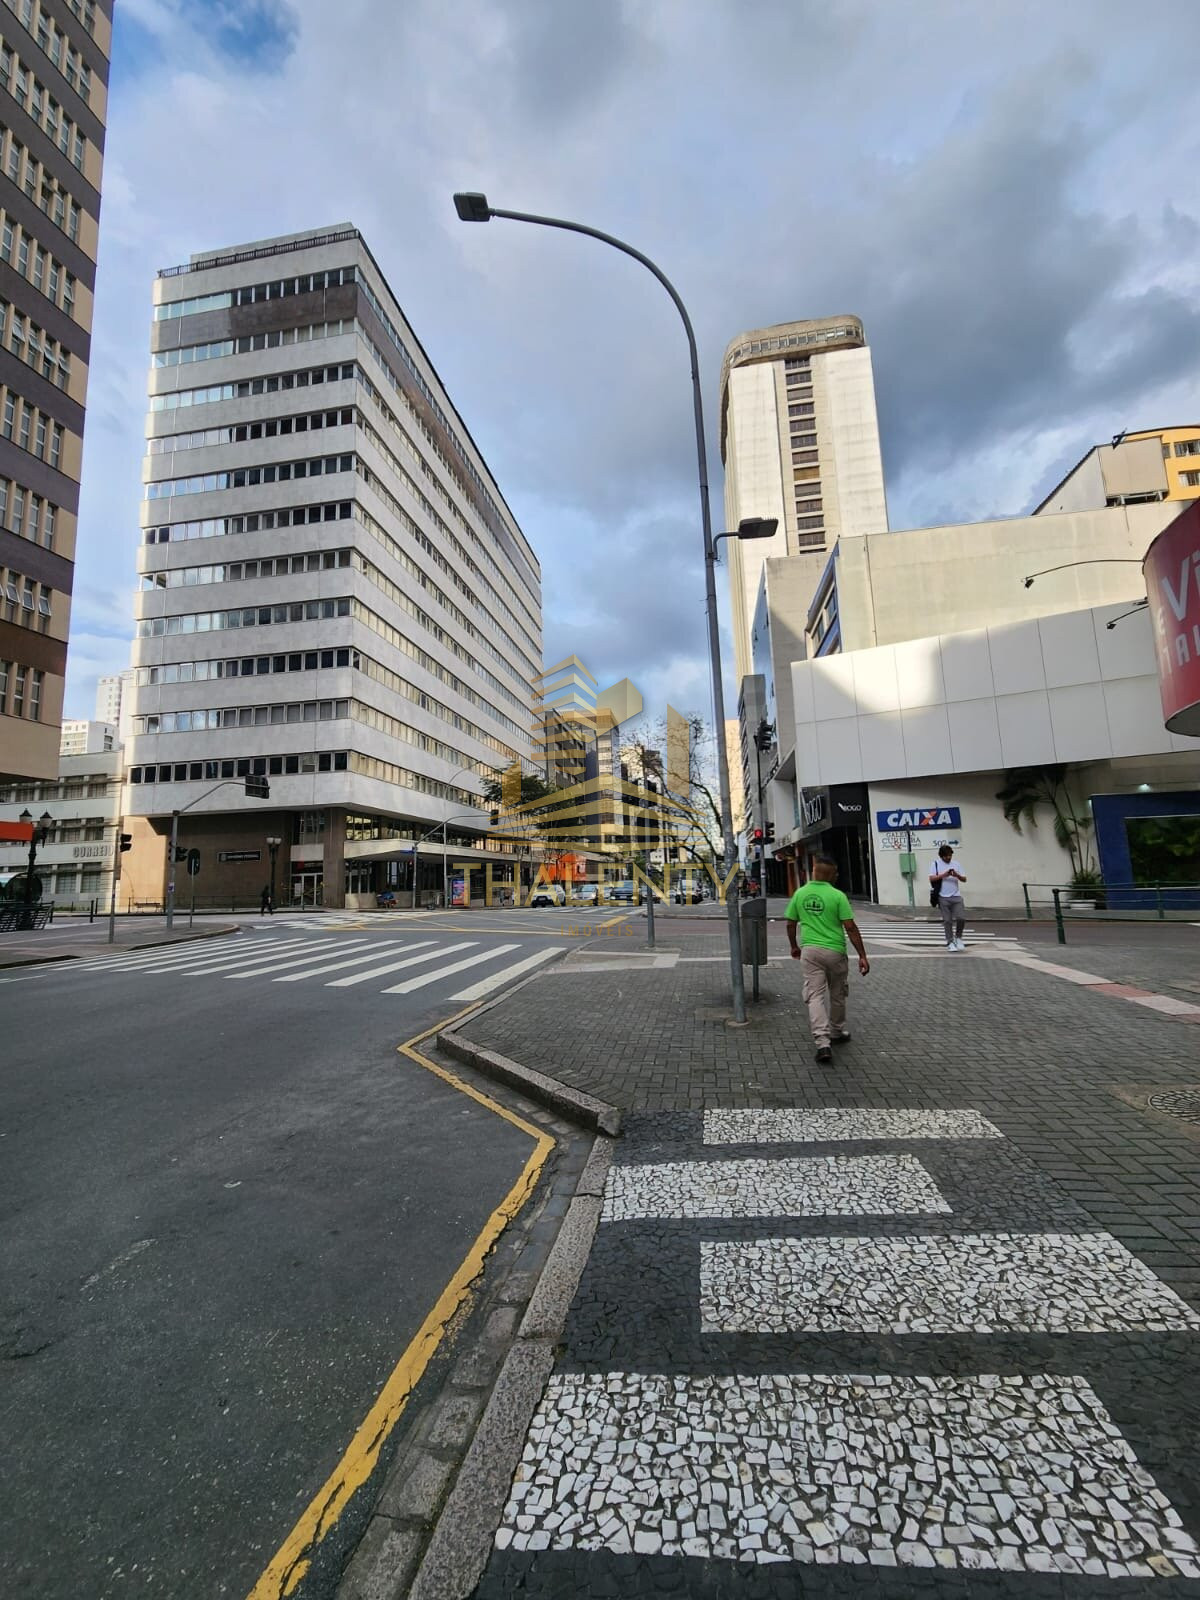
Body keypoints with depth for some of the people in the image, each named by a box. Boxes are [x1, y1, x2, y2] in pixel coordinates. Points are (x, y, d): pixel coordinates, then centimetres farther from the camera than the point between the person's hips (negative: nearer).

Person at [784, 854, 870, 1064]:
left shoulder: (800, 894, 1)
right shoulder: (837, 896, -9)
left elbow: (791, 924, 8)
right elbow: (850, 928, -11)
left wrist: (794, 947, 23)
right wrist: (862, 956, -5)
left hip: (809, 951, 1)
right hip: (834, 951, -1)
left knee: (815, 996, 0)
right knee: (837, 994, 19)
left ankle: (822, 1043, -11)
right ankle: (837, 1032, 36)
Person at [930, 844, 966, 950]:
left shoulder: (956, 864, 10)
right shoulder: (936, 864, 2)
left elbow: (964, 879, 7)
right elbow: (931, 878, -8)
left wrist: (957, 875, -14)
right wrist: (944, 875, -20)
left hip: (956, 896, 2)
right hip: (943, 897, -2)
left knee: (961, 918, -9)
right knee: (947, 920, 2)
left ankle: (958, 937, 15)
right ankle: (950, 942, 13)